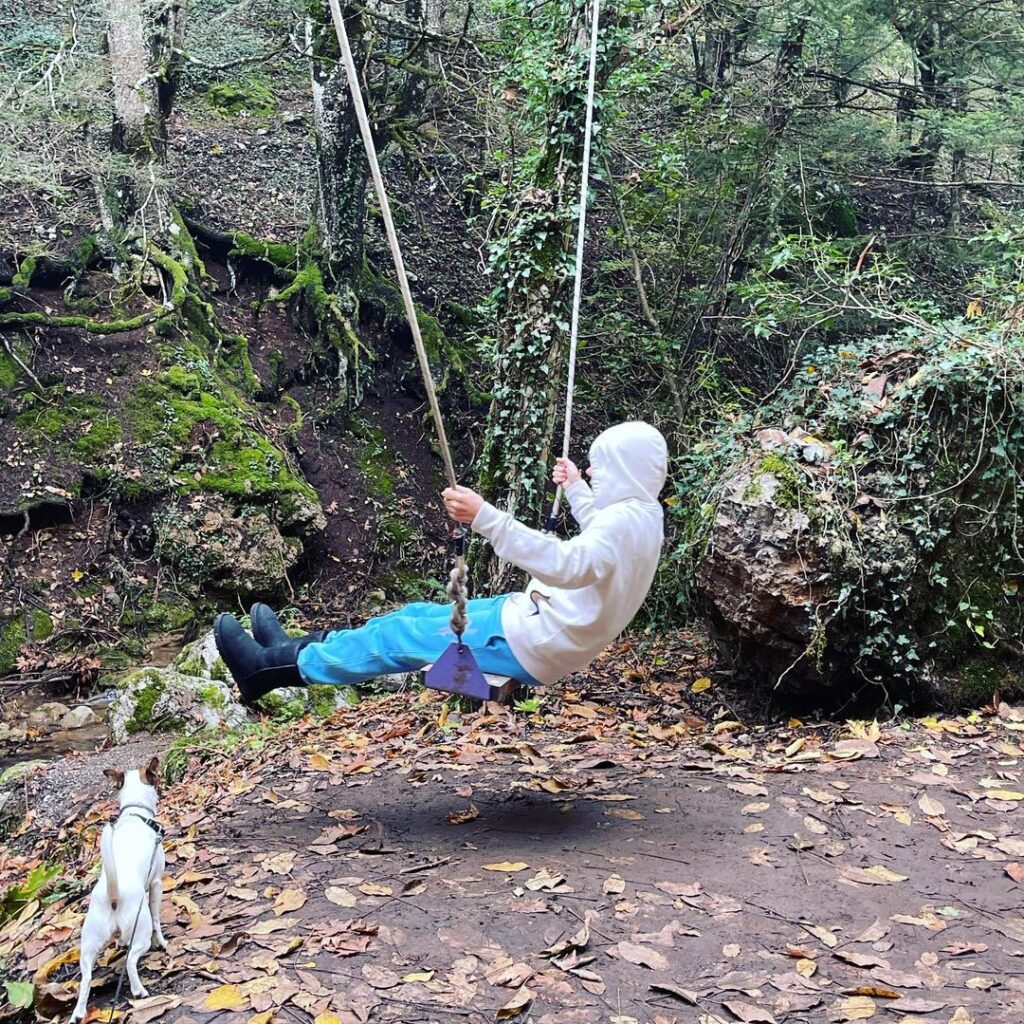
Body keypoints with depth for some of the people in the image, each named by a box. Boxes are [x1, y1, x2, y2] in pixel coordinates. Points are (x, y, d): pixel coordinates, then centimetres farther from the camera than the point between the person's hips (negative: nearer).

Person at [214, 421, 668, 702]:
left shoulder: (623, 524, -27)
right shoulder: (642, 515, 5)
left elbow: (565, 564, -46)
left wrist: (486, 518, -51)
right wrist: (577, 491, 40)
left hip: (534, 645, -10)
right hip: (540, 619, 10)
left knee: (405, 636, -5)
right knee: (421, 615, 13)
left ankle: (274, 665, 5)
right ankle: (297, 649, 22)